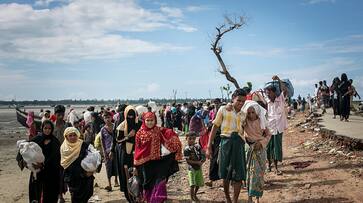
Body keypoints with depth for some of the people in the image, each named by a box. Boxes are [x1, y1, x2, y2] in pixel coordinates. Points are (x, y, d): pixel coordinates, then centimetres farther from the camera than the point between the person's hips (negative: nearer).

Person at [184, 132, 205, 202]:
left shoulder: (198, 147, -1)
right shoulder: (186, 149, -13)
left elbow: (203, 156, 0)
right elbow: (188, 161, -16)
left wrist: (201, 162, -19)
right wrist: (197, 162, -21)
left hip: (199, 168, 5)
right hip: (192, 169, -5)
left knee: (199, 183, 14)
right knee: (192, 185, -4)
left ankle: (194, 195, 37)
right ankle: (192, 198, 11)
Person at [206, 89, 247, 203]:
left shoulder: (244, 115, 13)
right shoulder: (223, 110, 3)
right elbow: (215, 128, 3)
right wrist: (209, 147, -1)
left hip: (239, 143, 2)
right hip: (226, 141, -2)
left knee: (238, 176, -2)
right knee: (225, 174, 7)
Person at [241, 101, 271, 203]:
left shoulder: (261, 121, -4)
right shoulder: (244, 121, -6)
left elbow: (268, 135, 2)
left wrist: (261, 142, -12)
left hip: (260, 148, 1)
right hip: (249, 148, -1)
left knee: (259, 172, 4)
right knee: (251, 171, -3)